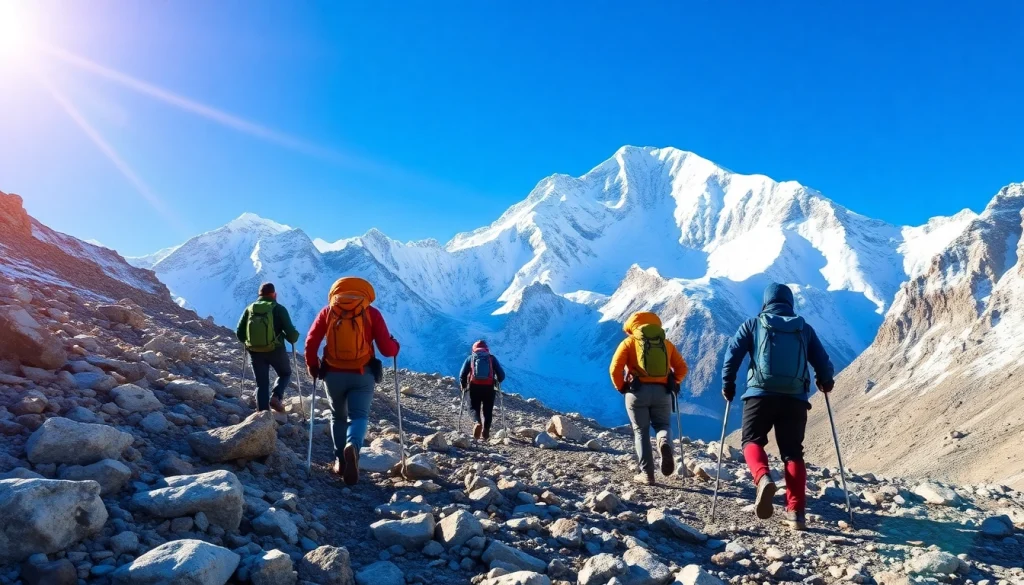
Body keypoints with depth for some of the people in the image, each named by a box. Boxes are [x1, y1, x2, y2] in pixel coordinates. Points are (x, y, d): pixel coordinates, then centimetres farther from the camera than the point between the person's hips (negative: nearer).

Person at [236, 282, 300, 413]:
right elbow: (291, 333, -11)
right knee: (285, 374, 21)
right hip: (276, 350, -3)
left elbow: (239, 333, 6)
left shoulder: (249, 309, 5)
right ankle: (276, 397, -3)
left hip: (255, 352, 3)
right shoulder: (279, 309, -5)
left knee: (261, 384, 13)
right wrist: (293, 338, 12)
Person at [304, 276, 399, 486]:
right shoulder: (371, 313, 0)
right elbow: (387, 349, -5)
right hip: (363, 375, -2)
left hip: (333, 374, 2)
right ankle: (352, 447, -31)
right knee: (359, 416, -1)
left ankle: (340, 461, 20)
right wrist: (395, 346, 17)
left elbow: (311, 343, -1)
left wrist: (312, 367, 14)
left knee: (338, 417, 21)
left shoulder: (328, 311, 5)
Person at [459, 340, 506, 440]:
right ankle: (486, 431, 3)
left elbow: (462, 374, 2)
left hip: (474, 387, 0)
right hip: (489, 388, 1)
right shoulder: (492, 358, 12)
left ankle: (477, 423, -20)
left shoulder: (470, 358, 12)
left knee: (474, 408, 9)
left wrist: (464, 385, 17)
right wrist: (497, 382, 25)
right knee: (488, 410, 13)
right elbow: (501, 375, 6)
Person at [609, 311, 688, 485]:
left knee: (641, 432, 9)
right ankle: (665, 443, -17)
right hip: (662, 392, 2)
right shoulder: (666, 343, 14)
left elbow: (615, 368, -6)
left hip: (637, 391, -2)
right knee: (663, 425, 19)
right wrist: (674, 384, 21)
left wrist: (621, 387, 7)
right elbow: (682, 368, 9)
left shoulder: (629, 342, 5)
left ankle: (647, 474, 3)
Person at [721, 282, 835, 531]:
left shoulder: (753, 324, 9)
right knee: (793, 453, 11)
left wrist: (728, 385, 12)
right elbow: (823, 362, 13)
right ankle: (796, 512, 3)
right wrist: (826, 383, 34)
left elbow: (732, 353, 0)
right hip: (796, 398, 2)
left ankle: (763, 478, -21)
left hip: (761, 394, -2)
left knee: (752, 441, 11)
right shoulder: (805, 329, 14)